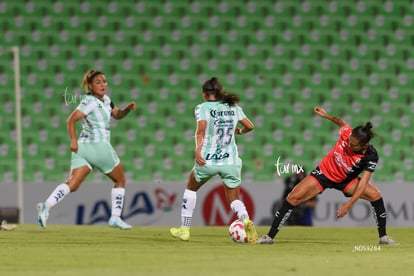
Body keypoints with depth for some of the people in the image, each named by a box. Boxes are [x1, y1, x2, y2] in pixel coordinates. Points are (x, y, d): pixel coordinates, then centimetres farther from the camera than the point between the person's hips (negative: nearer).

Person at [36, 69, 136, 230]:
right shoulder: (90, 101, -9)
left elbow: (117, 115, 28)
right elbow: (71, 120, -17)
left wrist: (128, 108, 9)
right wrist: (73, 140, -26)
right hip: (99, 146, -8)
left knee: (72, 185, -7)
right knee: (120, 180, 12)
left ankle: (46, 206, -26)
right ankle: (115, 217, 13)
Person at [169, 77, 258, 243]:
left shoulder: (203, 108, -2)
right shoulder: (234, 108, 9)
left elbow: (201, 126, -19)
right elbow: (250, 126, 9)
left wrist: (198, 149, -29)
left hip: (207, 161, -2)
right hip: (231, 161, 2)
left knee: (191, 188, 25)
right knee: (234, 200, 13)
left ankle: (184, 229, 26)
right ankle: (246, 220, -21)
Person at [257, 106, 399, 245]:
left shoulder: (371, 156, -29)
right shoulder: (347, 133, -26)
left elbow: (363, 183, -32)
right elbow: (341, 122, 1)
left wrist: (349, 204, -40)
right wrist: (326, 115, 2)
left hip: (346, 180, -1)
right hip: (324, 172, 1)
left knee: (375, 194, -19)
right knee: (294, 198, -13)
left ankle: (383, 237, -2)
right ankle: (270, 236, -5)